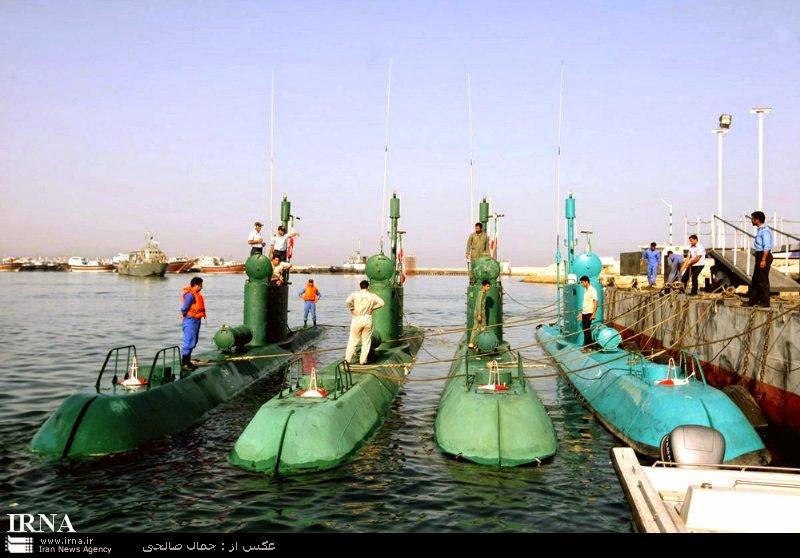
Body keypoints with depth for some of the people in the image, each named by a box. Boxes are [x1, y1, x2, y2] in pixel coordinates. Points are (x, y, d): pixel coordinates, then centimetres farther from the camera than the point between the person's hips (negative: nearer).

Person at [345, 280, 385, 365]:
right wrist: (372, 308, 1)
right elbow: (381, 302, -5)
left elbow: (348, 301, -20)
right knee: (366, 341, 10)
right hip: (368, 319, 1)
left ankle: (348, 359, 13)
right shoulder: (372, 296, 1)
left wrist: (352, 310, -7)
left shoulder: (355, 294, -5)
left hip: (357, 319, -1)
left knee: (353, 340, 10)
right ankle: (363, 360, 12)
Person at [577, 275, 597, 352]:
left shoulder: (592, 290, -12)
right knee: (585, 330, 10)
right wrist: (581, 313, 23)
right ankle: (586, 346, 16)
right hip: (584, 313, 8)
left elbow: (595, 302, -16)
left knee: (587, 330, -6)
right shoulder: (585, 290, 15)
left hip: (589, 313, -8)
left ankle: (588, 347, -1)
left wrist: (594, 314, -22)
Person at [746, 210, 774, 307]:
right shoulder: (760, 230, 13)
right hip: (760, 256, 10)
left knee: (763, 281, -3)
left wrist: (763, 260, -24)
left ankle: (765, 302, 5)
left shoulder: (765, 231, -18)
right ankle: (753, 300, 22)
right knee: (755, 280, 15)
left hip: (764, 256, -10)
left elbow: (767, 247, -22)